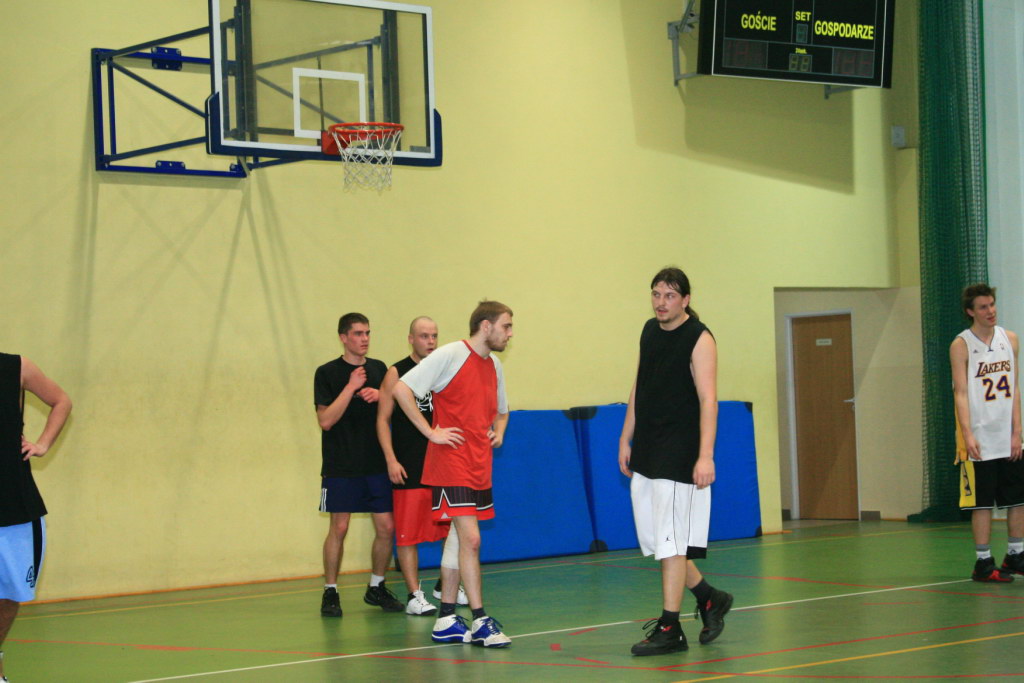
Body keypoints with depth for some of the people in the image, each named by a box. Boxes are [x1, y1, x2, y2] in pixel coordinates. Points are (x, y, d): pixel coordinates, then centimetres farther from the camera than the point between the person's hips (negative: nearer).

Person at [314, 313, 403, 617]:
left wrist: (379, 396, -5)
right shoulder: (328, 373, -3)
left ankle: (376, 588, 19)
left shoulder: (379, 369, 11)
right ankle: (330, 592, 7)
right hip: (341, 466, -4)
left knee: (386, 527, 3)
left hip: (377, 464, 4)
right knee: (339, 527, -4)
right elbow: (326, 420, -11)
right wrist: (351, 388, -17)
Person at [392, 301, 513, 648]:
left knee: (459, 539, 11)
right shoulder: (451, 355, -10)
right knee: (470, 539, -12)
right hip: (451, 463, -8)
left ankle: (446, 621, 17)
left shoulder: (494, 366, 15)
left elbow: (500, 410, 32)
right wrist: (431, 432, -16)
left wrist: (498, 432, 10)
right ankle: (480, 621, -9)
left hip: (479, 467, 8)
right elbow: (402, 389, -15)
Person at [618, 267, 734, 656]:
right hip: (645, 454, 8)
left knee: (671, 543, -7)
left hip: (679, 456, -8)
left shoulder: (699, 339, -10)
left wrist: (705, 456, -24)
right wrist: (626, 438, 17)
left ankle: (669, 630, -1)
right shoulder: (649, 331, 12)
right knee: (651, 539, 10)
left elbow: (708, 400, -17)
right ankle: (710, 599, 27)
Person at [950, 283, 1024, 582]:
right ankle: (983, 563, 5)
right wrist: (967, 435, -19)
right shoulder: (961, 345, -5)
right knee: (982, 503, -2)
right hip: (980, 440, -5)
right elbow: (960, 393, -9)